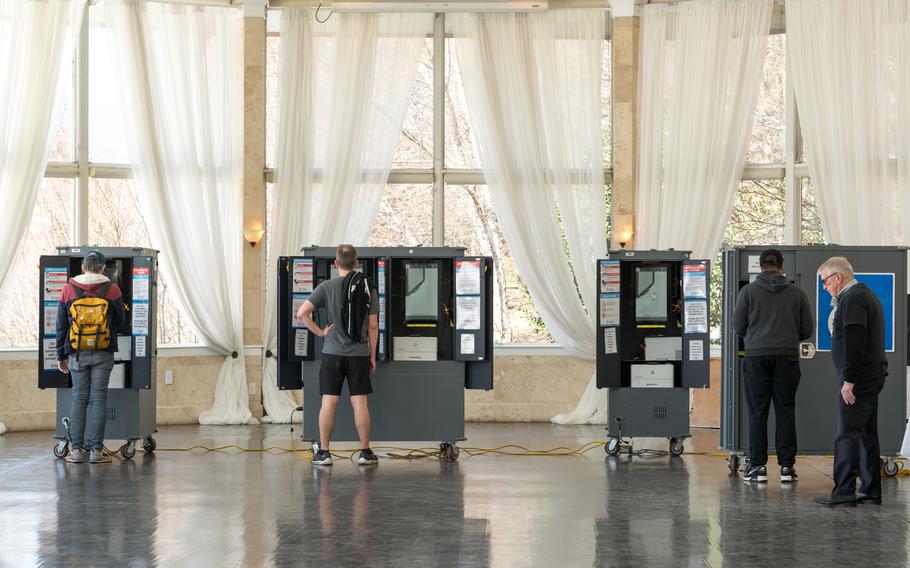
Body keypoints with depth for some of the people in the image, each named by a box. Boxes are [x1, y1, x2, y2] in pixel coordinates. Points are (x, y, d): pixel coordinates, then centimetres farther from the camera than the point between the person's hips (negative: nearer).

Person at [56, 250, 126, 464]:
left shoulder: (68, 290, 1)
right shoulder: (112, 289, -3)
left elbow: (61, 326, 4)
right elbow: (120, 320, 9)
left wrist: (61, 356, 12)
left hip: (77, 353, 1)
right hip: (103, 353, -1)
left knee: (79, 398, 6)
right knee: (98, 398, 1)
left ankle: (76, 450, 3)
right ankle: (96, 450, -2)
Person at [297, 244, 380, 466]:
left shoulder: (327, 287, -3)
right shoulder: (368, 288, -1)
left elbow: (302, 313, -10)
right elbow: (373, 326, 1)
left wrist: (320, 332, 1)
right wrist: (372, 355, 9)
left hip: (332, 352, 0)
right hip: (359, 353, 1)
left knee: (329, 402, 2)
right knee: (359, 402, 4)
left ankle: (323, 452, 5)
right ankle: (365, 452, 8)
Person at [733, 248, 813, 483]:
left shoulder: (749, 291, 2)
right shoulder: (797, 293, 7)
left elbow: (738, 326, 3)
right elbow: (807, 330, 8)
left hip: (757, 357, -1)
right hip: (787, 356, 1)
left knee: (758, 412, 3)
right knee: (785, 411, 4)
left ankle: (758, 466, 1)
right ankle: (787, 466, 2)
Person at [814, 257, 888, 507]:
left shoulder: (852, 299, -13)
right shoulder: (866, 294, 20)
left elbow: (855, 342, -22)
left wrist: (849, 380, -22)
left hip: (859, 379, -11)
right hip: (873, 374, 11)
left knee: (847, 435, -12)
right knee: (867, 434, 12)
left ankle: (844, 491, -16)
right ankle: (871, 491, 15)